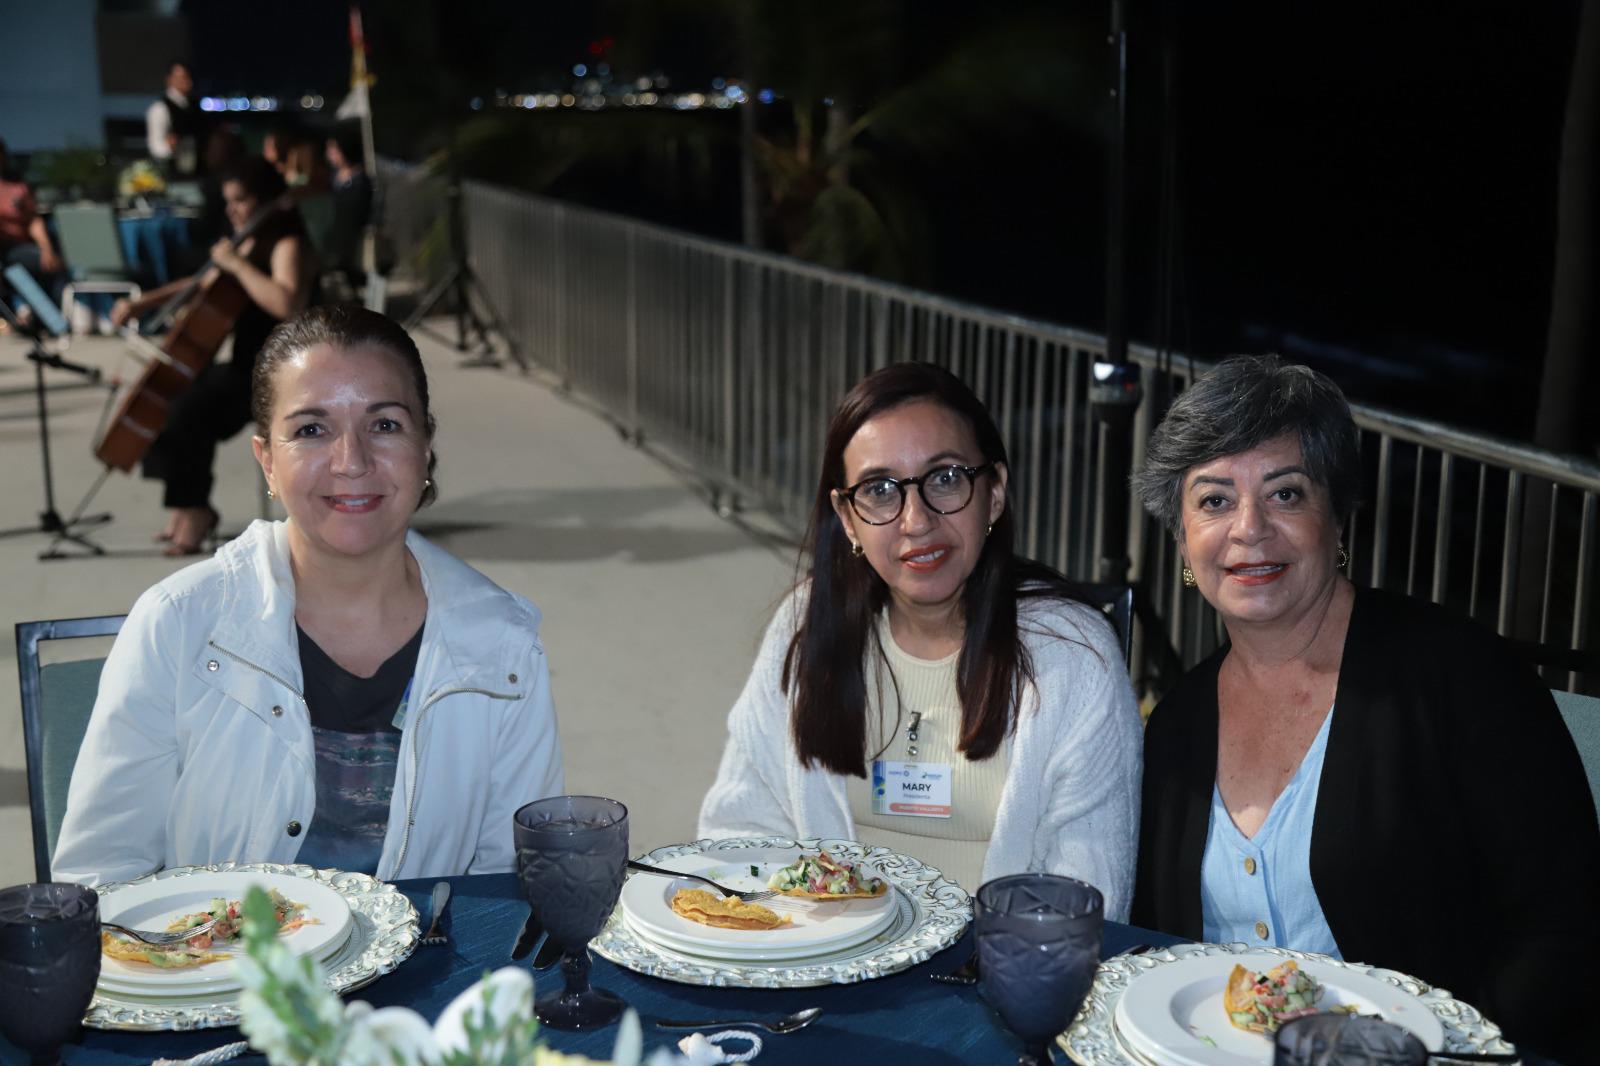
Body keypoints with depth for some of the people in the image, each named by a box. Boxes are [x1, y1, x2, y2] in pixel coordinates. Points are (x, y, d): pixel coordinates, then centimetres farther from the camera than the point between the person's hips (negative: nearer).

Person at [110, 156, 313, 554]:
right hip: (246, 363, 10)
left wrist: (237, 265, -26)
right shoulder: (247, 243, 15)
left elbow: (287, 304, -33)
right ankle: (189, 506, 11)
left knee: (191, 410, -26)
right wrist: (143, 303, 14)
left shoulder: (288, 245, -13)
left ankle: (194, 510, -11)